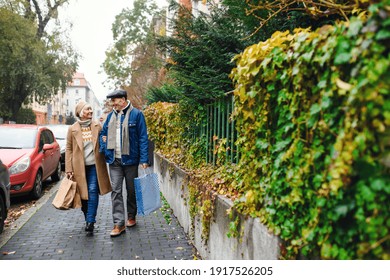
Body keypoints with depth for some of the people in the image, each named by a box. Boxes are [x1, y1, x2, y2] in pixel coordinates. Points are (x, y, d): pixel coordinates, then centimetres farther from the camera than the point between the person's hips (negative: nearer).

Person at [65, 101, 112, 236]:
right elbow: (69, 149, 3)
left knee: (93, 191, -10)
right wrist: (69, 169, -2)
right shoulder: (72, 129, 2)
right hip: (79, 167, 0)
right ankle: (87, 218, 28)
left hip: (94, 165, 0)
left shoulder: (97, 126, 5)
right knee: (83, 193, 9)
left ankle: (90, 222, -7)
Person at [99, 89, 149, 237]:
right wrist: (104, 150, 2)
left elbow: (143, 138, -8)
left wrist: (144, 159, -13)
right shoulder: (111, 116, 10)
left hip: (130, 159, -4)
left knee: (131, 190, 11)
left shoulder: (136, 114, -6)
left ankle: (131, 216, 30)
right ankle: (119, 223, 0)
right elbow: (103, 134, 20)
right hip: (114, 160, 4)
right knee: (116, 190, -2)